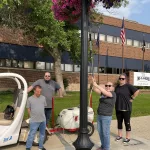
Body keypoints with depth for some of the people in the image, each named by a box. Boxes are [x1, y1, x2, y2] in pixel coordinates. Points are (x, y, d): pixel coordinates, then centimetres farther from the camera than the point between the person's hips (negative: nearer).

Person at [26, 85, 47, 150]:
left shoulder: (43, 98, 1)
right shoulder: (30, 99, -7)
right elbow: (28, 109, 1)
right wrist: (32, 117, 4)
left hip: (43, 120, 4)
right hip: (34, 121, -4)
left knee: (42, 134, 17)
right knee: (31, 135, 0)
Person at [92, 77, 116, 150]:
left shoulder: (113, 94, -14)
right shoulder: (104, 93, 6)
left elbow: (106, 93, -32)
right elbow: (95, 90, -2)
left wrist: (96, 85, -38)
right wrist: (93, 83, -21)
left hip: (106, 117, -8)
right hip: (99, 116, 8)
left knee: (105, 133, 2)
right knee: (100, 132, 16)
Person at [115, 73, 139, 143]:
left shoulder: (128, 86, -11)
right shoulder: (117, 87, 9)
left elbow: (137, 91, -20)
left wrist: (132, 99, -15)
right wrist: (116, 103, 11)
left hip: (126, 108, -6)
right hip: (118, 108, 6)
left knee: (127, 123, 4)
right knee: (119, 122, 15)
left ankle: (128, 137, 16)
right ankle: (120, 135, 29)